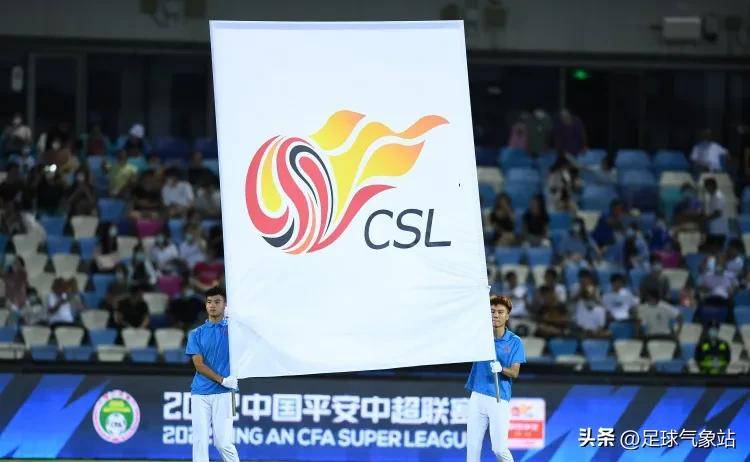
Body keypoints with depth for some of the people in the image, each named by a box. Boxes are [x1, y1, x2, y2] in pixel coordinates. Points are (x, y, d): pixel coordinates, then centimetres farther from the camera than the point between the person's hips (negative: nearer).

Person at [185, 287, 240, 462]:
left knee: (224, 442, -8)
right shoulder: (197, 334, 9)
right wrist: (222, 380, -10)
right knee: (199, 441, -2)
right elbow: (199, 364, 1)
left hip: (223, 395, -2)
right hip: (200, 393, 2)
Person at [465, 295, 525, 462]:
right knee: (472, 445, 2)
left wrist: (501, 369, -26)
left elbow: (515, 373, -2)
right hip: (477, 396, 2)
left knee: (499, 448, -4)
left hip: (499, 399, -2)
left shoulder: (514, 341, 0)